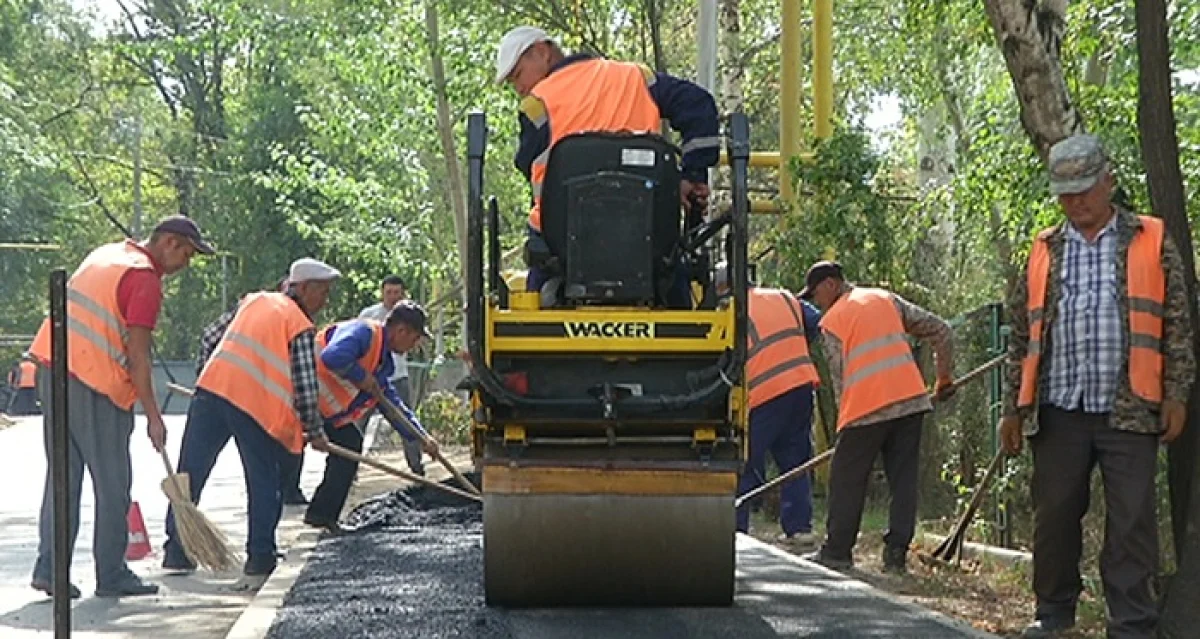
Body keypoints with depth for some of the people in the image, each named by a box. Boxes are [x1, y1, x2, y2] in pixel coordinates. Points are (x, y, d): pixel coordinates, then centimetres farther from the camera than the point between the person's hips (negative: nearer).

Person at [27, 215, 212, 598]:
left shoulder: (107, 254, 18)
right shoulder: (145, 278, -10)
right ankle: (112, 576, 5)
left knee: (63, 476, 11)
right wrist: (152, 415, -11)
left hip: (51, 367, 9)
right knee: (112, 482, 0)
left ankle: (50, 569, 10)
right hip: (94, 384, -9)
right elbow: (136, 352, -14)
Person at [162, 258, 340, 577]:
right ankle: (260, 556, 10)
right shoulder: (300, 326, 0)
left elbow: (212, 338, 22)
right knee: (264, 483, 10)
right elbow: (305, 386, -5)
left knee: (190, 474, 7)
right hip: (256, 406, -5)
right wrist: (315, 433, 6)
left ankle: (176, 548, 8)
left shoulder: (254, 301, 18)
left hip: (211, 390, 5)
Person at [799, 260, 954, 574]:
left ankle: (837, 551, 13)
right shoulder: (886, 299, 16)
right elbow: (939, 330, 14)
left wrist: (847, 417, 9)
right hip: (911, 399, 4)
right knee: (903, 480, 6)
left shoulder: (832, 321, 3)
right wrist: (944, 377, 21)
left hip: (866, 407, -4)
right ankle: (896, 554, 3)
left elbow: (839, 377, 0)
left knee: (846, 481, 8)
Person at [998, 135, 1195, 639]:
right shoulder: (1044, 252, 12)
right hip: (1059, 410, 3)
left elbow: (1178, 326, 4)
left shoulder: (1152, 243, 6)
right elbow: (1021, 336, 13)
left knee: (1132, 522, -2)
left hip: (1129, 409, -2)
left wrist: (1177, 394, -3)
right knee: (1054, 515, 8)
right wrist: (1012, 407, 9)